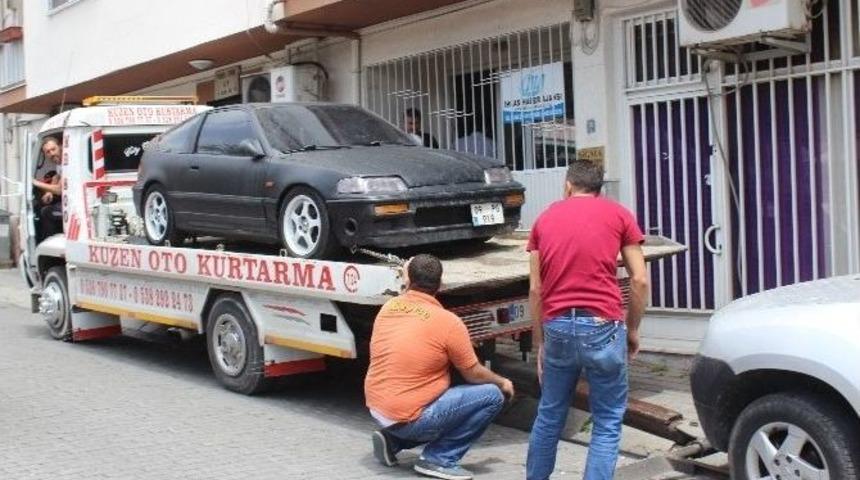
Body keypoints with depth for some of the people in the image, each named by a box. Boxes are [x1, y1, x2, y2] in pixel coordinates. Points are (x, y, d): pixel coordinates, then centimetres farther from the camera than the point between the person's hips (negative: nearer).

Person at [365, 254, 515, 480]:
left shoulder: (388, 307, 3)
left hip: (375, 408, 7)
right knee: (492, 395, -2)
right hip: (408, 418, -7)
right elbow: (473, 374, -4)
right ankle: (439, 459, -3)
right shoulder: (448, 322, -15)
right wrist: (502, 383, 16)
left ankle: (393, 440, 13)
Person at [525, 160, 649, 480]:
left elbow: (535, 289, 10)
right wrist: (632, 330, 12)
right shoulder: (619, 215, 7)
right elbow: (639, 280, 0)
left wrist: (539, 342, 16)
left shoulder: (545, 218, 14)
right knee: (607, 423, 7)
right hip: (602, 326, -3)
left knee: (549, 416, 19)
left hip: (557, 327, 3)